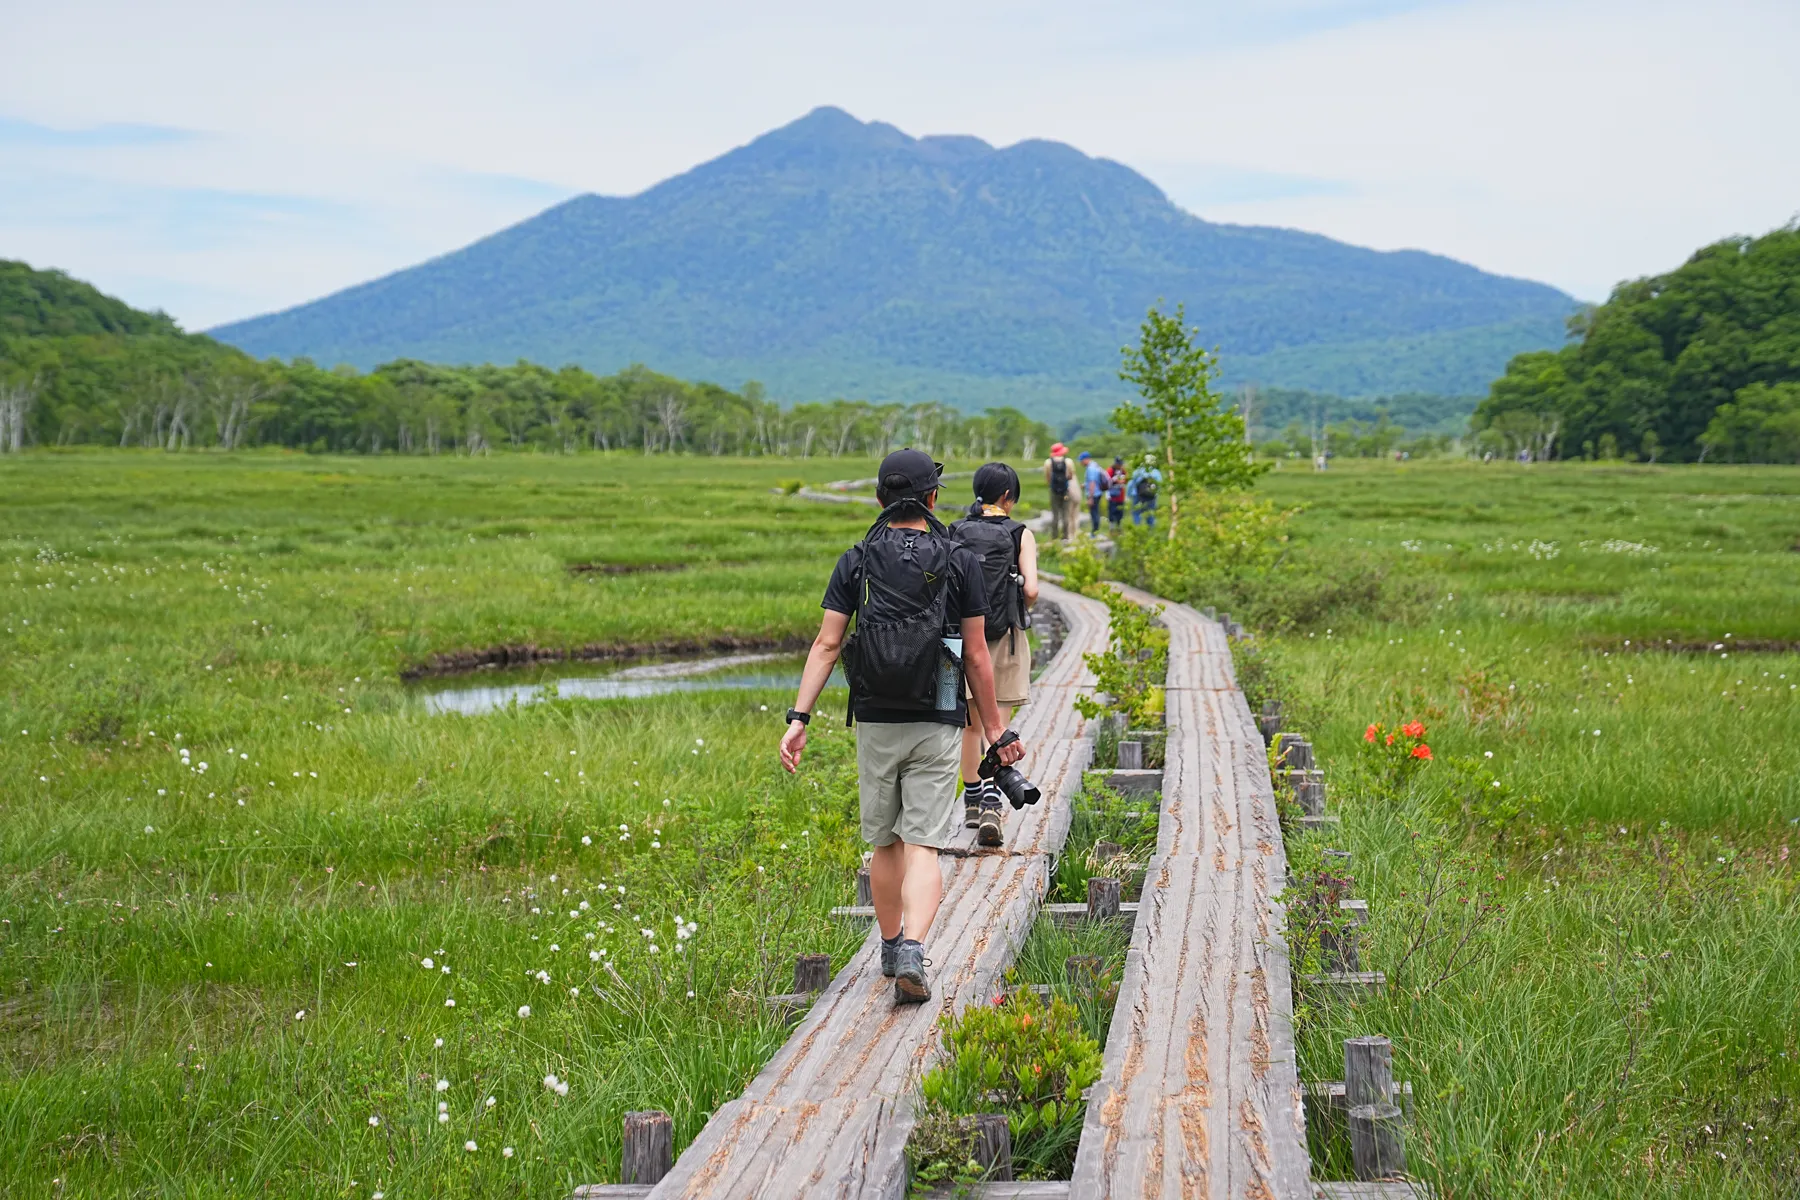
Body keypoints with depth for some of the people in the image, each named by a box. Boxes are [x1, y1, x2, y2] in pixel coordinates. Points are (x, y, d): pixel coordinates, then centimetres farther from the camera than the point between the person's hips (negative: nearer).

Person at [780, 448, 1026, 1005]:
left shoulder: (855, 562, 2)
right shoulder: (959, 563, -1)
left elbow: (826, 645, -5)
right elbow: (977, 656, 0)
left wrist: (799, 718, -5)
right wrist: (996, 729, 8)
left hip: (875, 723, 2)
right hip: (937, 725, -2)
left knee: (885, 843, 17)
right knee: (922, 848, -4)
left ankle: (891, 949, 31)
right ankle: (912, 953, -22)